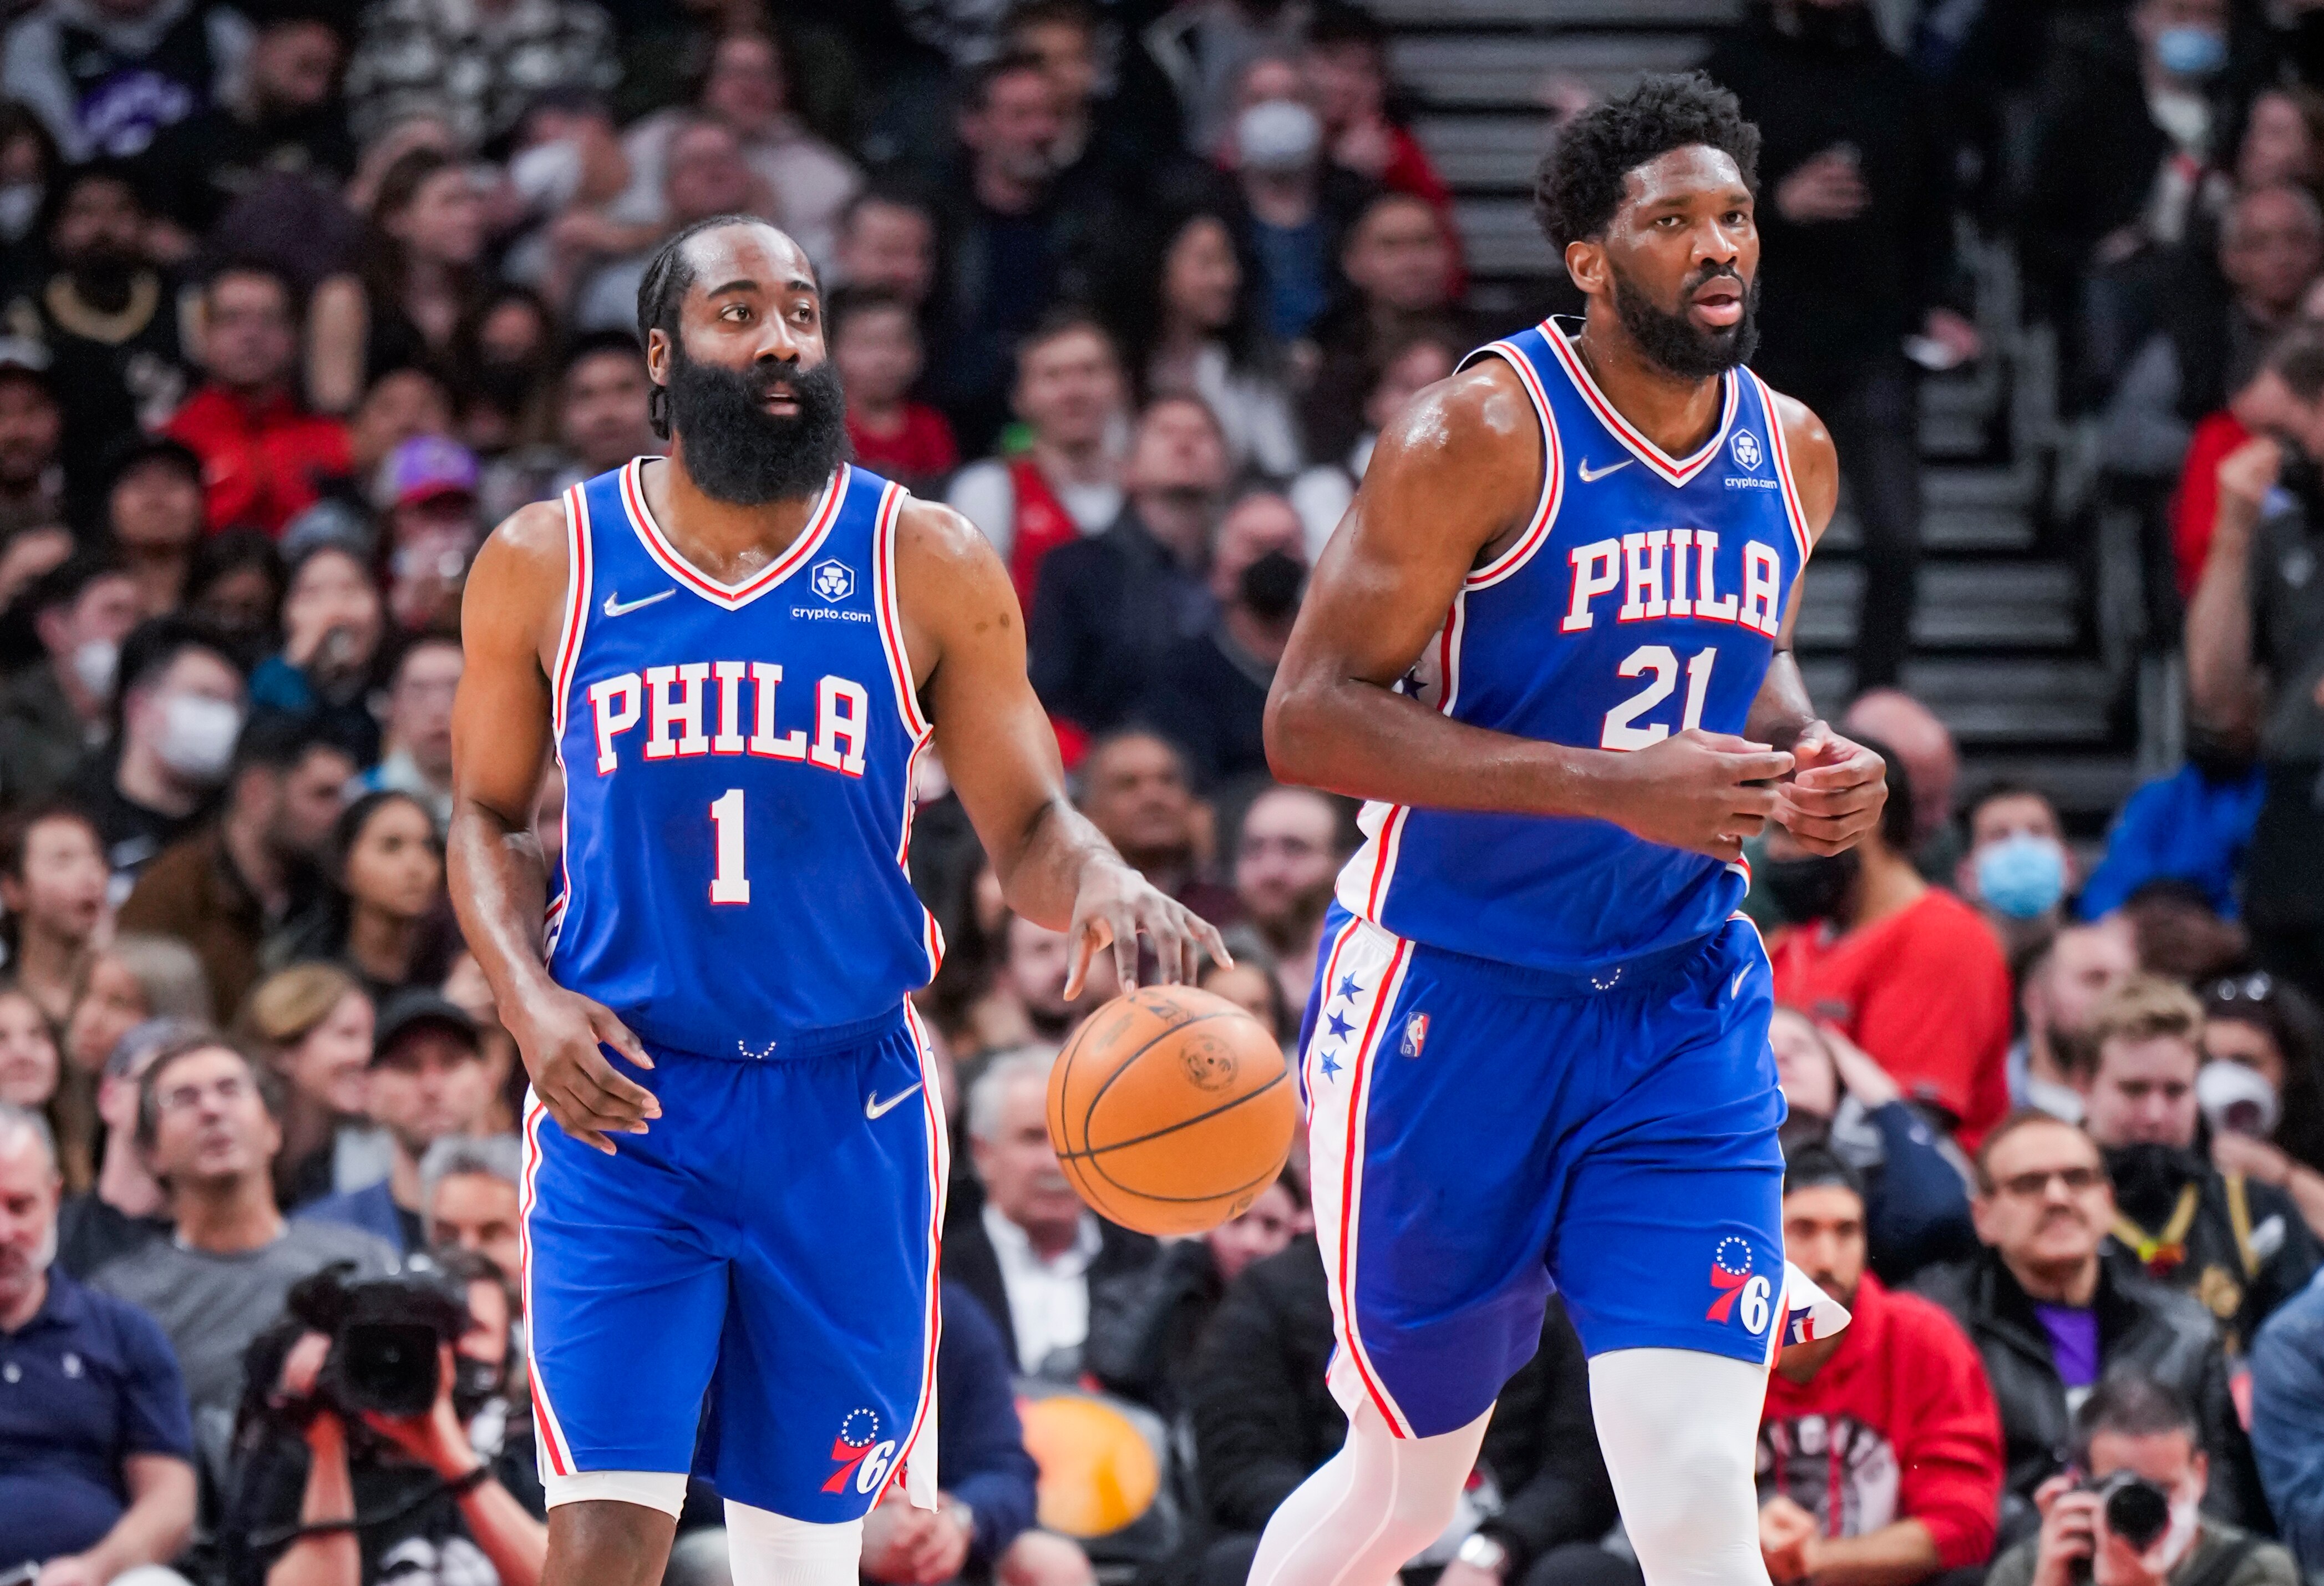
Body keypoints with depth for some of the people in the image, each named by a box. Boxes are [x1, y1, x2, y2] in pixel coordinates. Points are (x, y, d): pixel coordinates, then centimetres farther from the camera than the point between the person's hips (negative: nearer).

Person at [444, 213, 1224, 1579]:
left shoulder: (929, 567, 1)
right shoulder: (546, 565, 2)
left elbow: (1027, 823, 3)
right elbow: (487, 815, 12)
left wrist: (1104, 887, -21)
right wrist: (530, 1001, -6)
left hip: (843, 1108, 1)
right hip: (623, 1106, -1)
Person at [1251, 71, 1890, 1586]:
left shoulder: (1794, 456, 4)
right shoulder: (1484, 434, -15)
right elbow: (1311, 718, -19)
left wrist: (1808, 755, 0)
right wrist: (1615, 787, -27)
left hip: (1681, 1007, 4)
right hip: (1452, 998, -4)